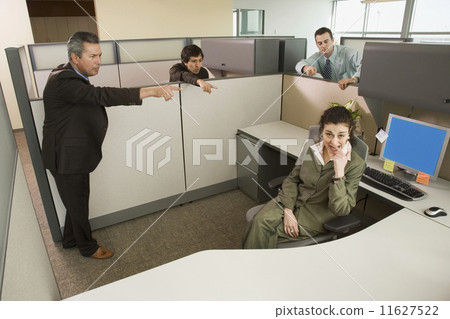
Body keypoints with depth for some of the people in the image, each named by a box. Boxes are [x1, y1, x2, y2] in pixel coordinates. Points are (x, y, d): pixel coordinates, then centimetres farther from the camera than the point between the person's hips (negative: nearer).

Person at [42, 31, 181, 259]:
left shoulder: (69, 74, 6)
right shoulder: (63, 81, -28)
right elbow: (101, 95, -42)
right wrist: (150, 91, -48)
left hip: (76, 154, 9)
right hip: (66, 158, -9)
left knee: (77, 200, 22)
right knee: (78, 202, 9)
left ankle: (71, 239, 43)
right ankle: (87, 247, 30)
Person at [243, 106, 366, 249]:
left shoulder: (356, 164, -13)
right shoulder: (311, 149, -2)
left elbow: (341, 210, -18)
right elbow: (292, 179, 6)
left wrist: (339, 173, -29)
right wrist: (288, 210, -9)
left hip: (317, 215, -3)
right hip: (294, 201, 4)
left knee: (268, 233, -20)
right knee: (259, 221, -22)